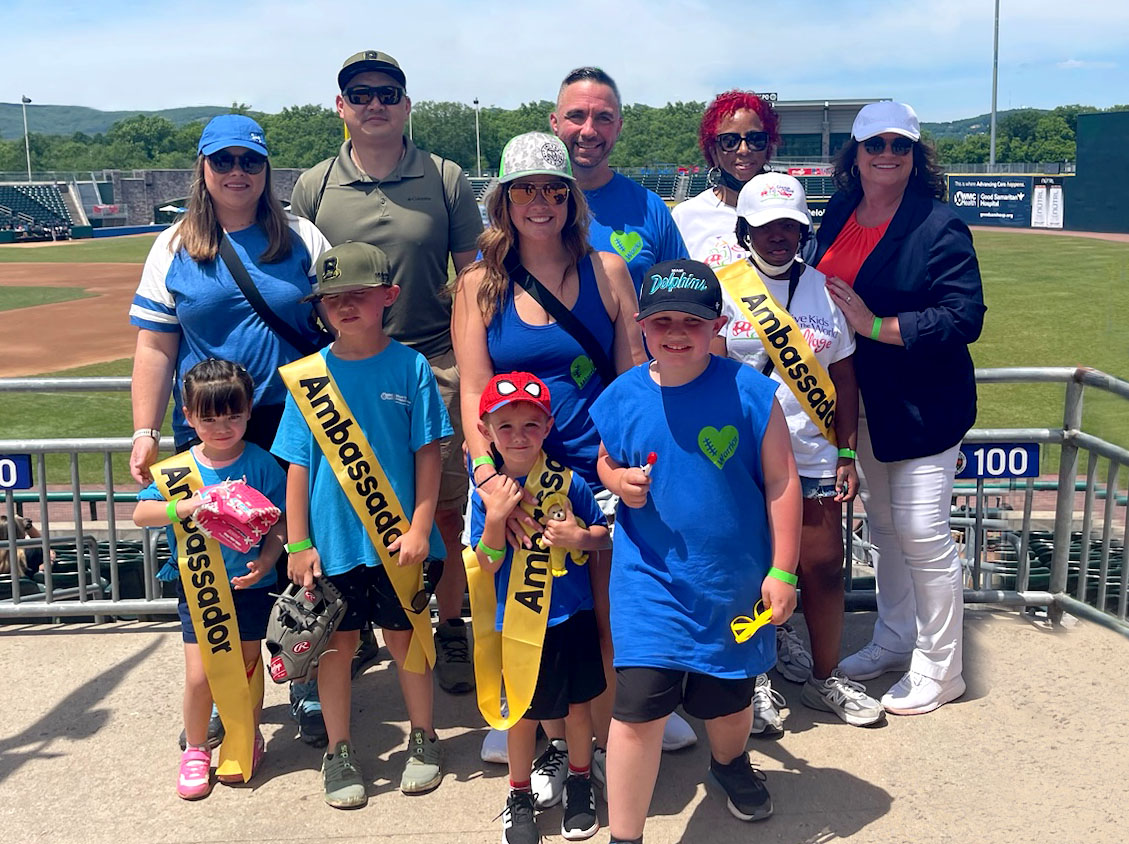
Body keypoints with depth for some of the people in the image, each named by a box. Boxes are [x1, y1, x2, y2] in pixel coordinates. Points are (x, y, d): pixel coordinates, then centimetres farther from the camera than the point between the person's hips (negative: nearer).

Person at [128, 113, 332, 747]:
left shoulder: (302, 239, 5)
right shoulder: (175, 249, 5)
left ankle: (309, 688, 25)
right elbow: (155, 347, 4)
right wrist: (146, 433, -2)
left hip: (297, 427, 0)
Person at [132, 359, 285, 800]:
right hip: (197, 586, 1)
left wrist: (265, 561, -25)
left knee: (247, 667, 12)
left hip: (249, 586, -1)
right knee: (199, 674, 1)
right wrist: (180, 507, -26)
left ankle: (248, 740, 35)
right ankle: (196, 749, 24)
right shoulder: (178, 469, -4)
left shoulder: (261, 465, -9)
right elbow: (140, 513, -8)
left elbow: (278, 524, -8)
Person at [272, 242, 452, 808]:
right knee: (336, 644, 12)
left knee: (406, 637, 12)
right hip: (332, 541, 1)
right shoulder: (307, 376, -2)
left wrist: (419, 528, -9)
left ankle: (423, 739, 33)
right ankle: (338, 752, 29)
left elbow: (428, 453, -4)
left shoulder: (410, 367, -6)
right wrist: (298, 544, -1)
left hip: (397, 541, -1)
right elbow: (298, 465, 0)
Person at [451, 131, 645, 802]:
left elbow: (634, 376, 5)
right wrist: (487, 471, -14)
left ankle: (609, 745, 25)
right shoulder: (480, 284, 5)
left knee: (607, 617, 3)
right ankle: (553, 746, 28)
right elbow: (473, 391, 0)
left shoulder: (607, 271, 5)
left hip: (600, 469, 0)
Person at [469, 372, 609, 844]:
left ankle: (580, 785, 38)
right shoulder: (487, 494, -7)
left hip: (571, 615, 0)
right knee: (523, 711, 13)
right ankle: (520, 796, 34)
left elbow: (604, 534, 3)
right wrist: (495, 519, -23)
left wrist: (580, 537, -18)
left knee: (577, 703, 15)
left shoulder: (568, 483, -8)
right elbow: (487, 566, -8)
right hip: (517, 621, 0)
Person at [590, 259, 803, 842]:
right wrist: (618, 481, -13)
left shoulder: (749, 392, -12)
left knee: (729, 700, 21)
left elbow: (781, 482, -6)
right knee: (638, 707, -10)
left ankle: (730, 764, 57)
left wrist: (782, 571, -6)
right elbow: (606, 462, 12)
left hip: (735, 581, 1)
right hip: (649, 579, 0)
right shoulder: (621, 398, -6)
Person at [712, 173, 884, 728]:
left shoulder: (826, 289, 7)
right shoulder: (723, 288, -2)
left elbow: (843, 377, 9)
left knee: (825, 567, 8)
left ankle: (826, 678, 27)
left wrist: (847, 455, 6)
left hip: (815, 455, 3)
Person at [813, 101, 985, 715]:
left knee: (922, 533, -2)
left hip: (922, 405, -6)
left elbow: (965, 318, -20)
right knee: (882, 525, 18)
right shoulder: (839, 213, 5)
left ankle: (938, 669, 15)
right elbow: (822, 288, 18)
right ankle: (894, 640, 36)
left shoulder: (939, 226, -14)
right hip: (860, 402, 7)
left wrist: (876, 325, -23)